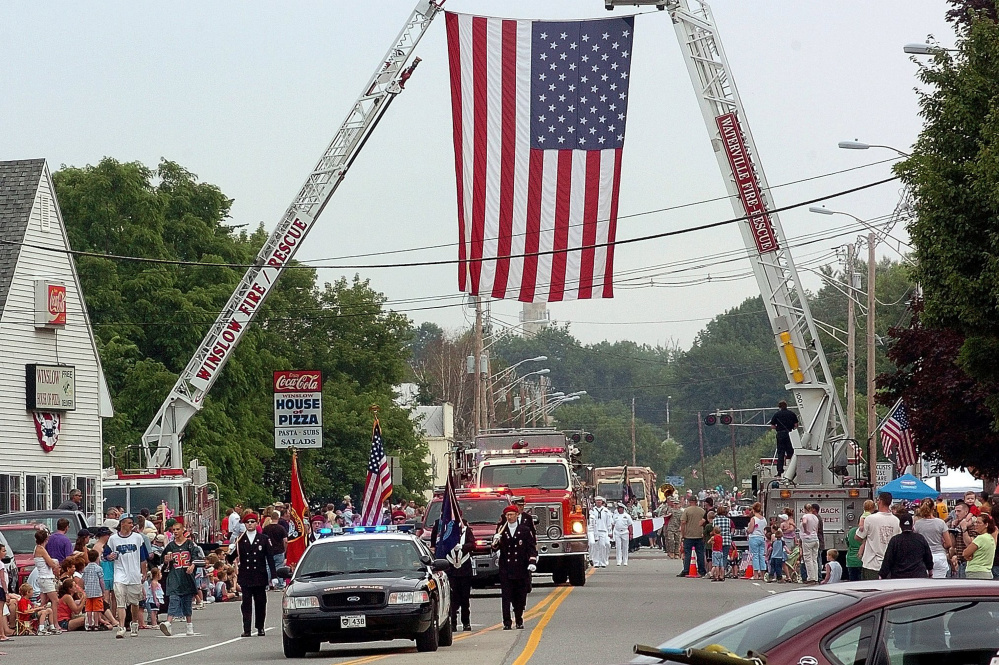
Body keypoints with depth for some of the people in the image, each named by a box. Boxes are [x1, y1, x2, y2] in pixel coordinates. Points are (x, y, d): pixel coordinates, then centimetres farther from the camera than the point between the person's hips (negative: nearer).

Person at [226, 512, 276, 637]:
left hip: (260, 577, 1)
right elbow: (230, 560, 3)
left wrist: (273, 575, 0)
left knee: (260, 602, 5)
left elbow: (270, 558, 5)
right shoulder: (240, 540, 5)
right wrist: (230, 552, -20)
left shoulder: (264, 539, 6)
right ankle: (246, 629, -9)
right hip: (245, 578, 0)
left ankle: (260, 628, 16)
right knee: (246, 603, -5)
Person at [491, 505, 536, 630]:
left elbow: (532, 547, 4)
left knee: (520, 597, 5)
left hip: (521, 569, 0)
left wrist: (532, 562, -7)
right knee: (506, 596, -5)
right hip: (505, 570, 0)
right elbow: (495, 548, 5)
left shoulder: (525, 531, 5)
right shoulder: (501, 531, 8)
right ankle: (507, 622, -6)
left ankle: (519, 621, 15)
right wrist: (496, 541, -17)